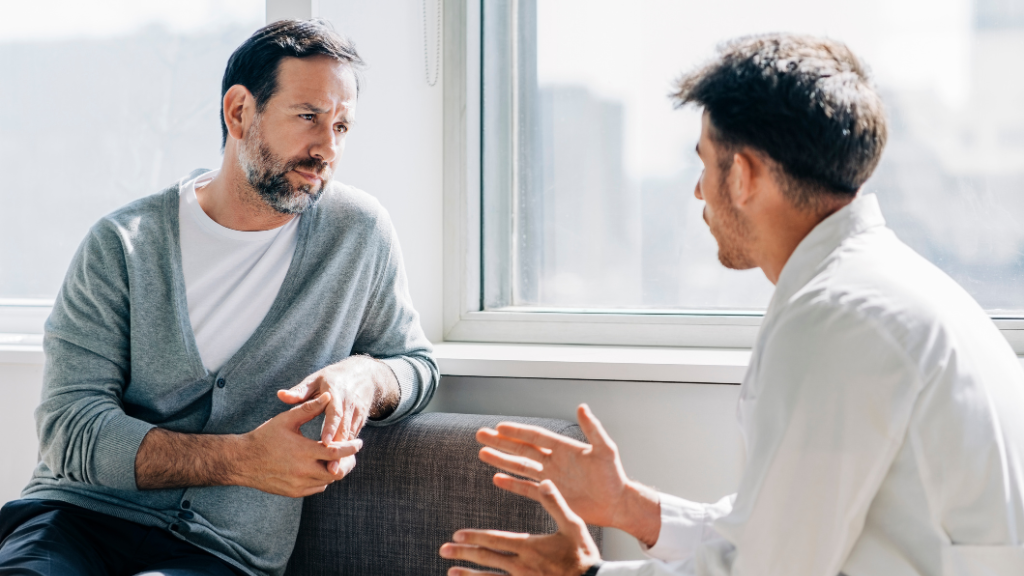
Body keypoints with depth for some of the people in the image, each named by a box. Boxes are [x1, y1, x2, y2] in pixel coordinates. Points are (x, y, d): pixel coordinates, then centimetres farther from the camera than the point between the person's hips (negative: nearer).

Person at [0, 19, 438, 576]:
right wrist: (244, 458, -21)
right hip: (80, 512, -1)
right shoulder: (123, 244, -1)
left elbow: (416, 364, 19)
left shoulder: (359, 230, 4)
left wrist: (364, 376, -8)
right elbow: (71, 429, -8)